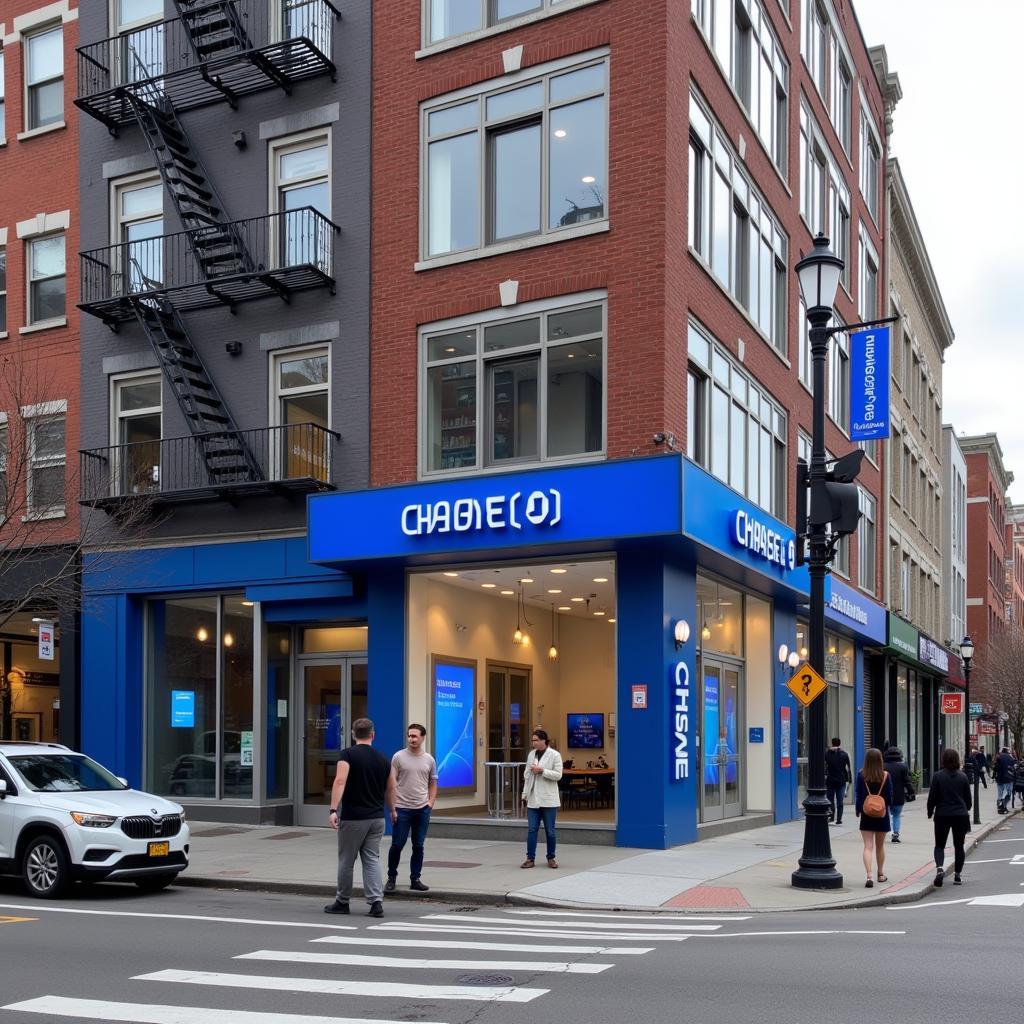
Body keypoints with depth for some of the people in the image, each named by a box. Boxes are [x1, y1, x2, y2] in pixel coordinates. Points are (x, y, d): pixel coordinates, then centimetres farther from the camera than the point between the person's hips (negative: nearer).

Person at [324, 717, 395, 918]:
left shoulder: (347, 754, -8)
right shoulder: (383, 759, 7)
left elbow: (340, 781, -22)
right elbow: (390, 790, 14)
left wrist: (333, 809, -27)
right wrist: (392, 811, 30)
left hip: (353, 817, -4)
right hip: (377, 818, 4)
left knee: (346, 860, 8)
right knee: (372, 859, 8)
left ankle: (342, 902, 19)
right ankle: (376, 902, -3)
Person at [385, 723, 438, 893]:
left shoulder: (429, 759, 6)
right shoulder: (399, 757, -3)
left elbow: (433, 783, 15)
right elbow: (391, 783, -4)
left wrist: (430, 802, 1)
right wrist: (392, 808, -8)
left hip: (422, 809, 3)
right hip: (402, 808, -3)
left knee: (418, 846, 7)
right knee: (397, 845, 0)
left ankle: (415, 879, 17)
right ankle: (391, 878, 16)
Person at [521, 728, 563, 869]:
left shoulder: (554, 755, -5)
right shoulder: (531, 755, 9)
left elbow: (558, 775, -10)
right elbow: (527, 775, 12)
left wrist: (542, 770, -19)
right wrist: (525, 794, 10)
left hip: (548, 799, -4)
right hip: (533, 798, 4)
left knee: (550, 830, 4)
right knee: (532, 829, 1)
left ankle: (551, 858, 16)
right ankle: (530, 858, 4)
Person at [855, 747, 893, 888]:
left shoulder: (861, 775, -8)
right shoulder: (885, 775, -7)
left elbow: (859, 794, -5)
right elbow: (889, 795, -2)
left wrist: (858, 811, 7)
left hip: (866, 814, -1)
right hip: (882, 814, 1)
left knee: (868, 846, -3)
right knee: (880, 846, 18)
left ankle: (869, 876, -18)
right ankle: (881, 874, 31)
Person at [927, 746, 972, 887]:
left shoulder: (937, 776, -9)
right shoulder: (963, 776, -1)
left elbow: (932, 796, -6)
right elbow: (968, 797, 7)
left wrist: (930, 812, 10)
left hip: (942, 815, -2)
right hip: (960, 815, 2)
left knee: (940, 845, 8)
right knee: (959, 846, 12)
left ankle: (939, 868, -17)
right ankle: (957, 875, 11)